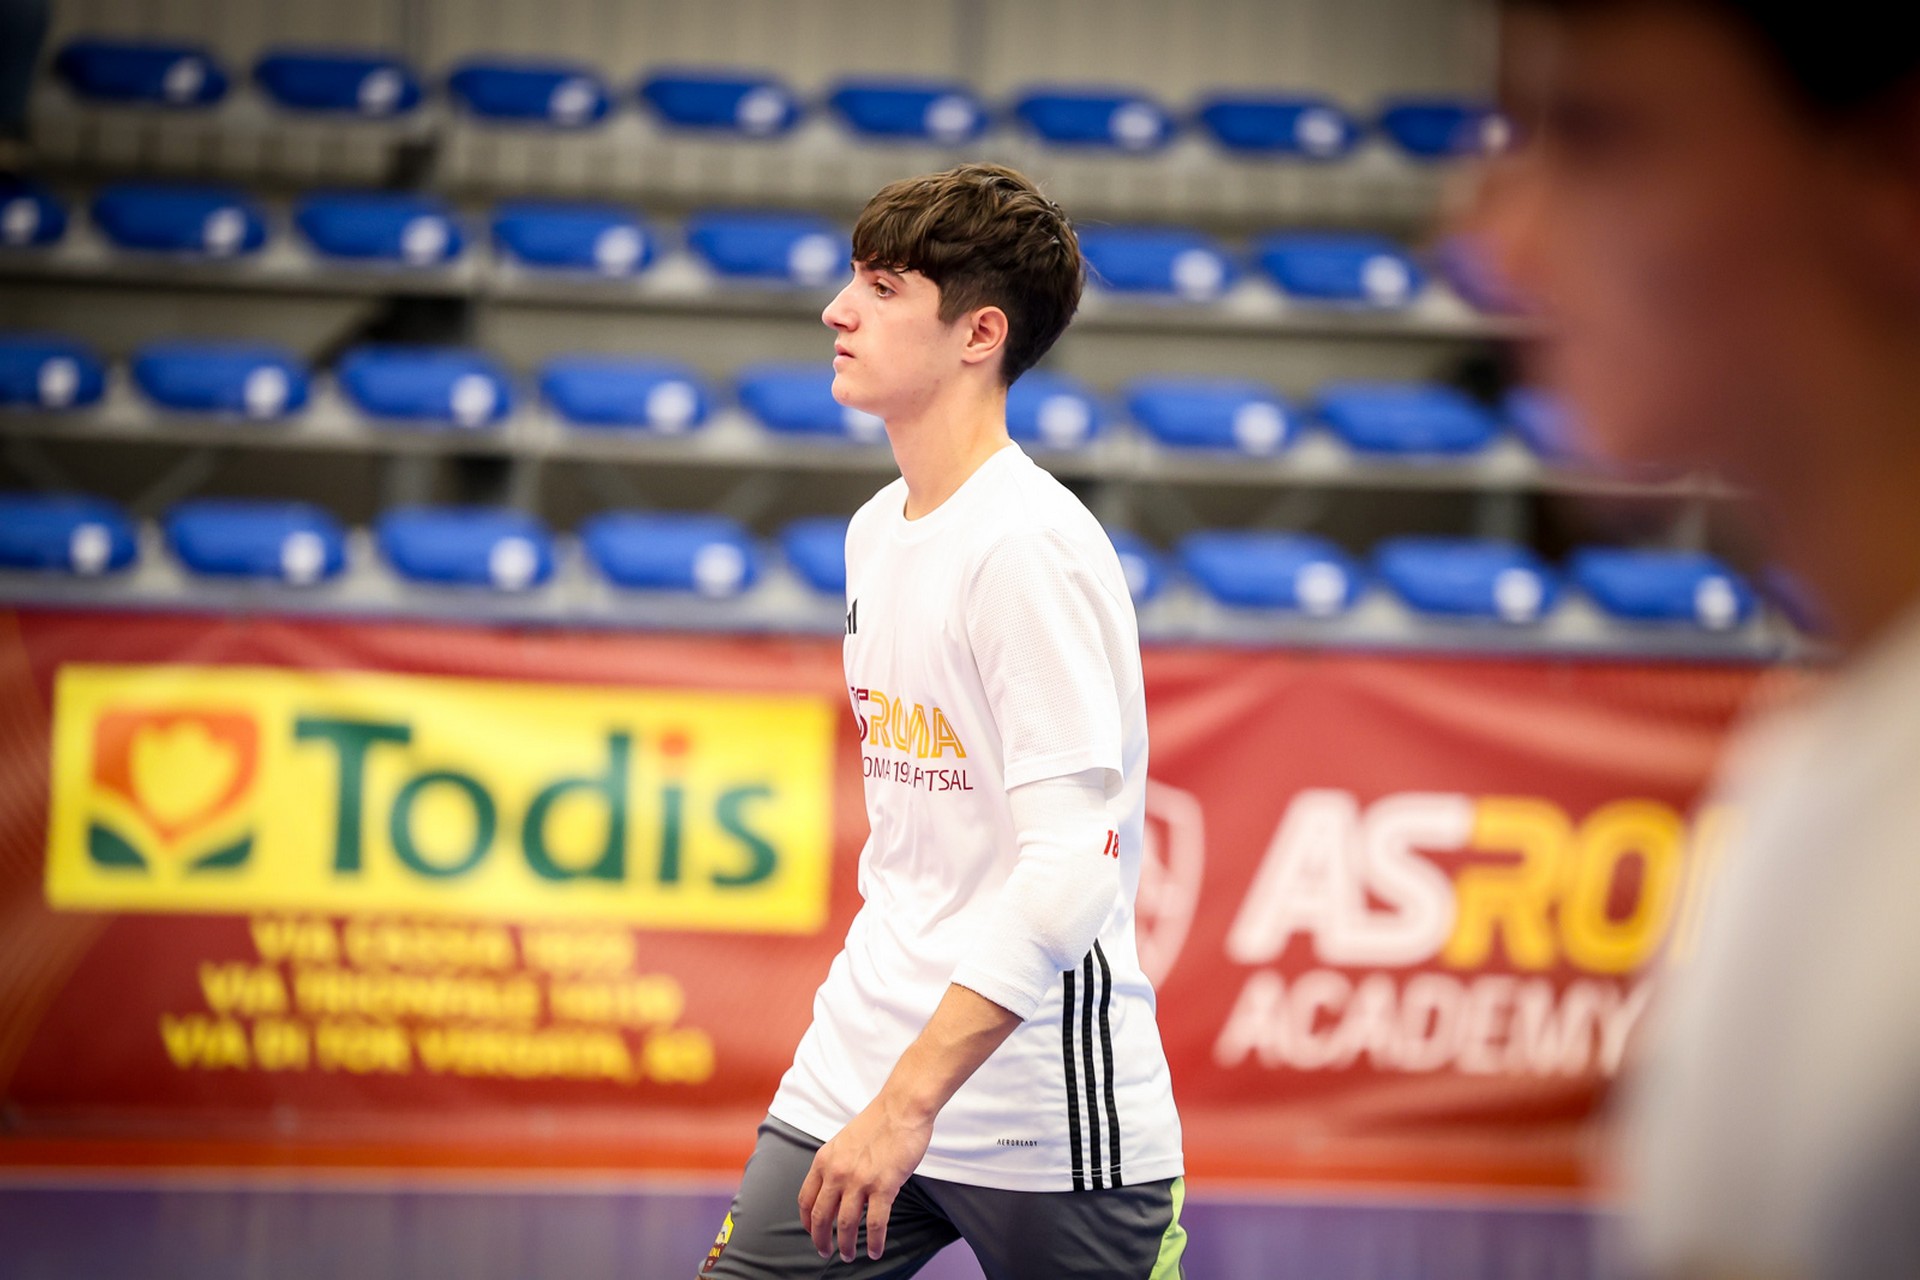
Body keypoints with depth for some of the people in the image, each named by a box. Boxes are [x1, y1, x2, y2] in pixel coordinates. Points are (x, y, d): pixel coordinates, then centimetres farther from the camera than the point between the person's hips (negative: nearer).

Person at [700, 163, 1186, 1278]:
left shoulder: (1032, 547, -16)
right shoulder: (876, 528, 12)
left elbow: (1069, 871, -23)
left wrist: (909, 1101, -26)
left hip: (1044, 1119, -7)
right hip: (859, 1068, 7)